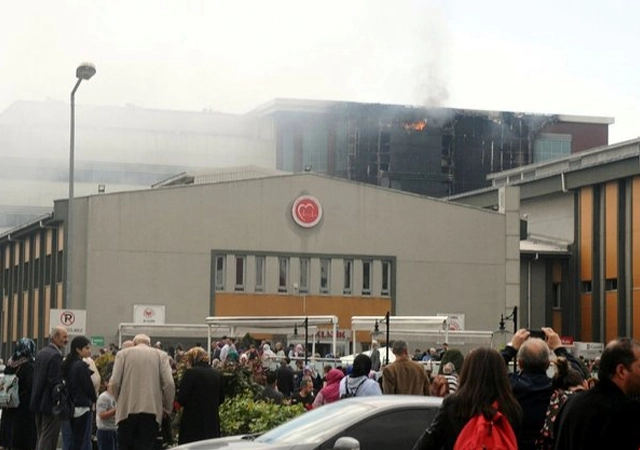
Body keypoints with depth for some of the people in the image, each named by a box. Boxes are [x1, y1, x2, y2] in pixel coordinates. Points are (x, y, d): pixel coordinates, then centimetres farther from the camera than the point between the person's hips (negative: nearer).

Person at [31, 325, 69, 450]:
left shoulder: (40, 353, 11)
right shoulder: (56, 356, -17)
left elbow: (36, 377, 14)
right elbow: (55, 381, -21)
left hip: (38, 401, 9)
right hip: (50, 403, -9)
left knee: (40, 438, 15)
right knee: (48, 439, -5)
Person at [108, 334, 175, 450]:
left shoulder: (123, 354, 7)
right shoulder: (161, 355, 7)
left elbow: (114, 383, -1)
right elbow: (169, 384, -2)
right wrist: (167, 409, 9)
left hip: (127, 410, 0)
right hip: (152, 410, 0)